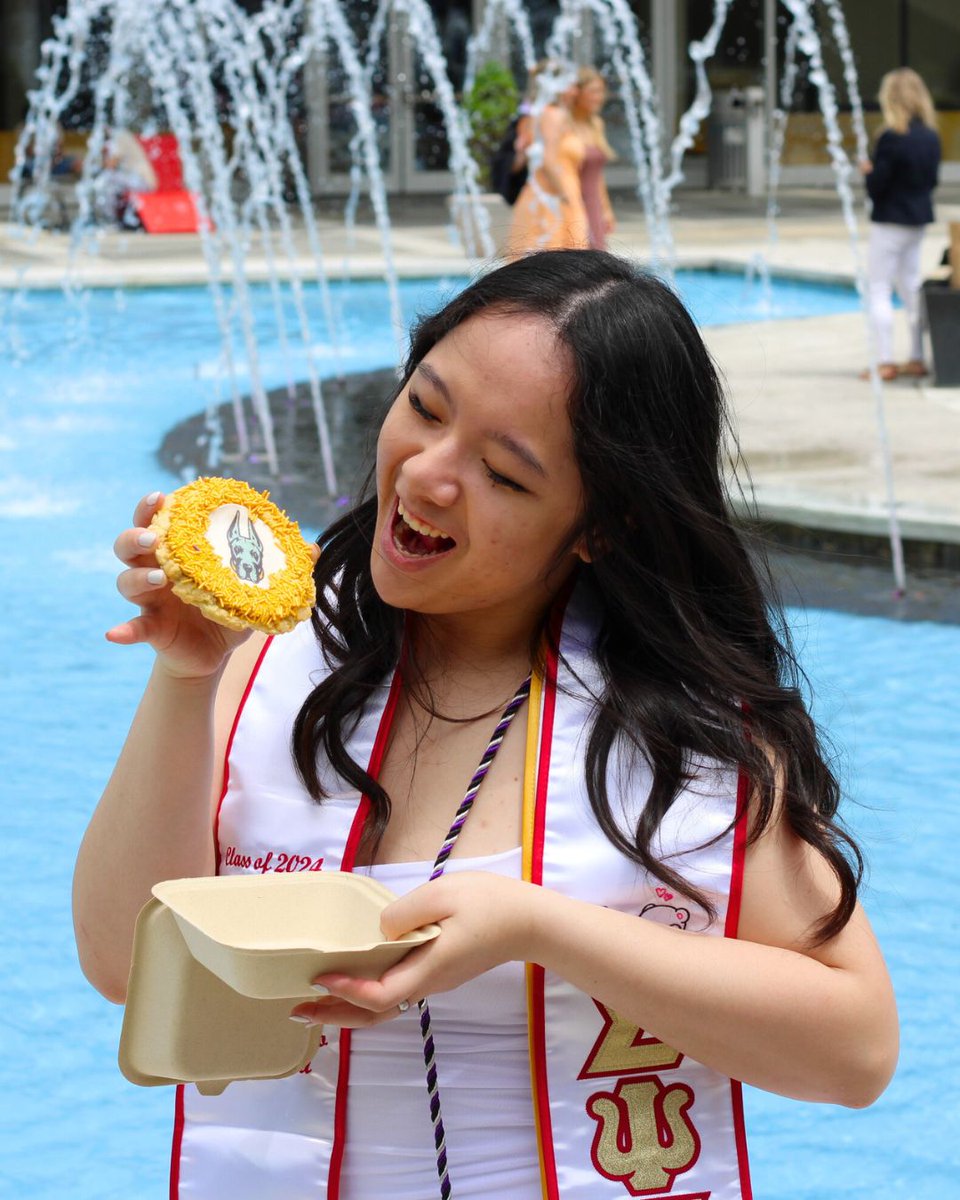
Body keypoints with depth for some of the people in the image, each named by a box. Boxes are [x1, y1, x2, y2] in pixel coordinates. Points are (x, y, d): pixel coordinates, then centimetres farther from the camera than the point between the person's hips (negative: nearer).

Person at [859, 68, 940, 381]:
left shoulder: (890, 138, -20)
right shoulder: (931, 137, 3)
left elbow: (876, 187, -18)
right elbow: (931, 180, 11)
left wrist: (868, 171, 1)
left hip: (890, 222, -7)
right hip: (918, 220, 8)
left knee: (879, 289, -1)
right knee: (911, 288, 17)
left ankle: (884, 361, -3)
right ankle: (916, 358, 20)